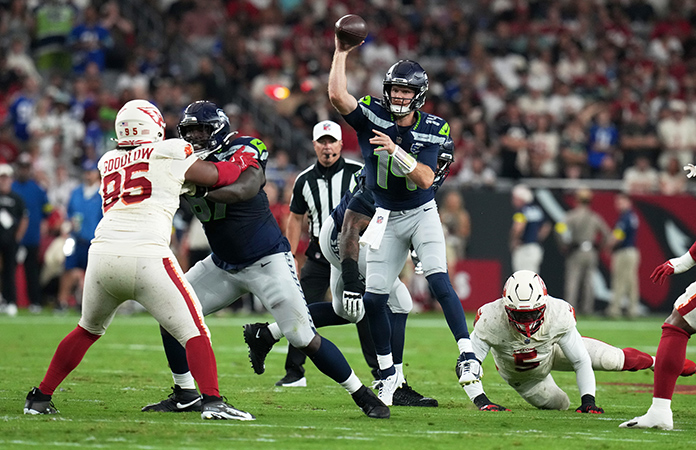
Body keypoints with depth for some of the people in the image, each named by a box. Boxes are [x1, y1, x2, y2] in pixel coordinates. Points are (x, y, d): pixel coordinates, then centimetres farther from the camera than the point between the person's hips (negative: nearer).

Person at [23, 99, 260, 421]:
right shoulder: (170, 154, 6)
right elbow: (215, 177, 13)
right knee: (194, 332, 3)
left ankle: (40, 397, 28)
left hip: (102, 256, 5)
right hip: (146, 258, -5)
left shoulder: (109, 162, 20)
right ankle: (212, 401, -12)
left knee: (88, 330, 27)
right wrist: (244, 162, 30)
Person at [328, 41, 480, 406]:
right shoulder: (372, 116, -9)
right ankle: (388, 373, 15)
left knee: (438, 279, -23)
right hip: (387, 218, 2)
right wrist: (341, 53, -26)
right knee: (373, 298, -1)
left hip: (422, 213, -2)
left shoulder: (432, 130, -10)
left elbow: (426, 179, -19)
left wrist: (396, 151, -31)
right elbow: (337, 95, -25)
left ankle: (467, 355, -24)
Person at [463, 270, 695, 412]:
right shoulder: (491, 322, -41)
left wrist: (588, 399, -35)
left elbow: (581, 362, -26)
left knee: (611, 360, -11)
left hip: (552, 349, 0)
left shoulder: (558, 315, -38)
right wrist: (481, 401, -47)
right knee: (560, 405, 12)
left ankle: (655, 362, 21)